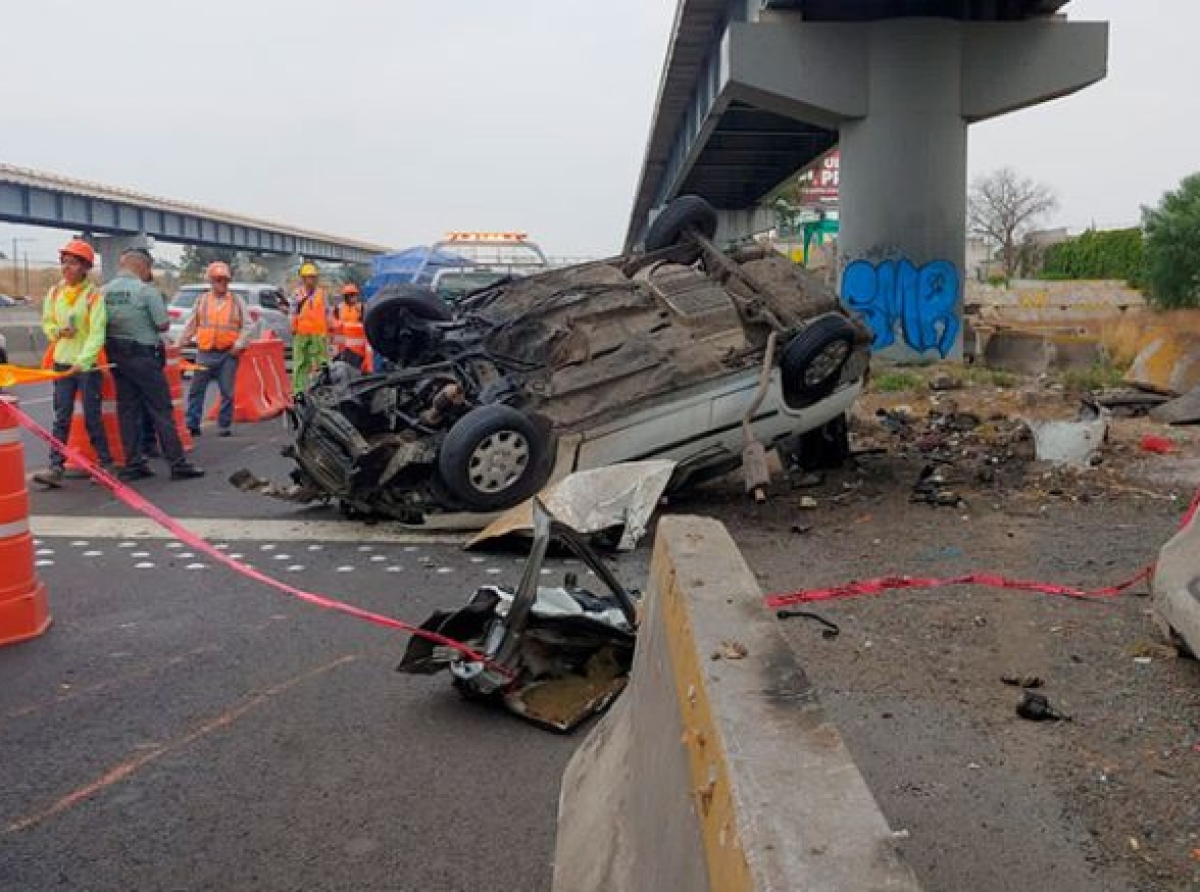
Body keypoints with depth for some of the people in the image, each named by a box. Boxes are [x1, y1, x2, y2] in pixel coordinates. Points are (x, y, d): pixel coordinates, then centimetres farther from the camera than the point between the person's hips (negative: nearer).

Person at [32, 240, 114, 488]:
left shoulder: (94, 295, -11)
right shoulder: (55, 292, 6)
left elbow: (97, 334, -16)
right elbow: (47, 322, 18)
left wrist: (82, 362, -25)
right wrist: (58, 332, -5)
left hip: (88, 364, -5)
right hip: (61, 362, 5)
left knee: (92, 417, 2)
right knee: (61, 417, 3)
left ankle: (106, 463, 16)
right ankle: (56, 468, 2)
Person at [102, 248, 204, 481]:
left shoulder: (105, 290, 4)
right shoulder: (146, 290, -14)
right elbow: (163, 324, -12)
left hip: (116, 355, 6)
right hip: (143, 355, -6)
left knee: (128, 410, 11)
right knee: (161, 411, -2)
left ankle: (133, 464, 13)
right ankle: (178, 464, -1)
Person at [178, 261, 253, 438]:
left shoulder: (237, 301, 6)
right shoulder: (202, 300, 8)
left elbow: (248, 326, 4)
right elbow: (191, 325, 11)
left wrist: (239, 344, -7)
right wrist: (180, 344, 6)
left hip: (228, 354, -1)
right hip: (205, 353, 1)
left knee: (227, 392, 3)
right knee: (196, 390, 1)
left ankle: (224, 426, 12)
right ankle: (192, 425, 7)